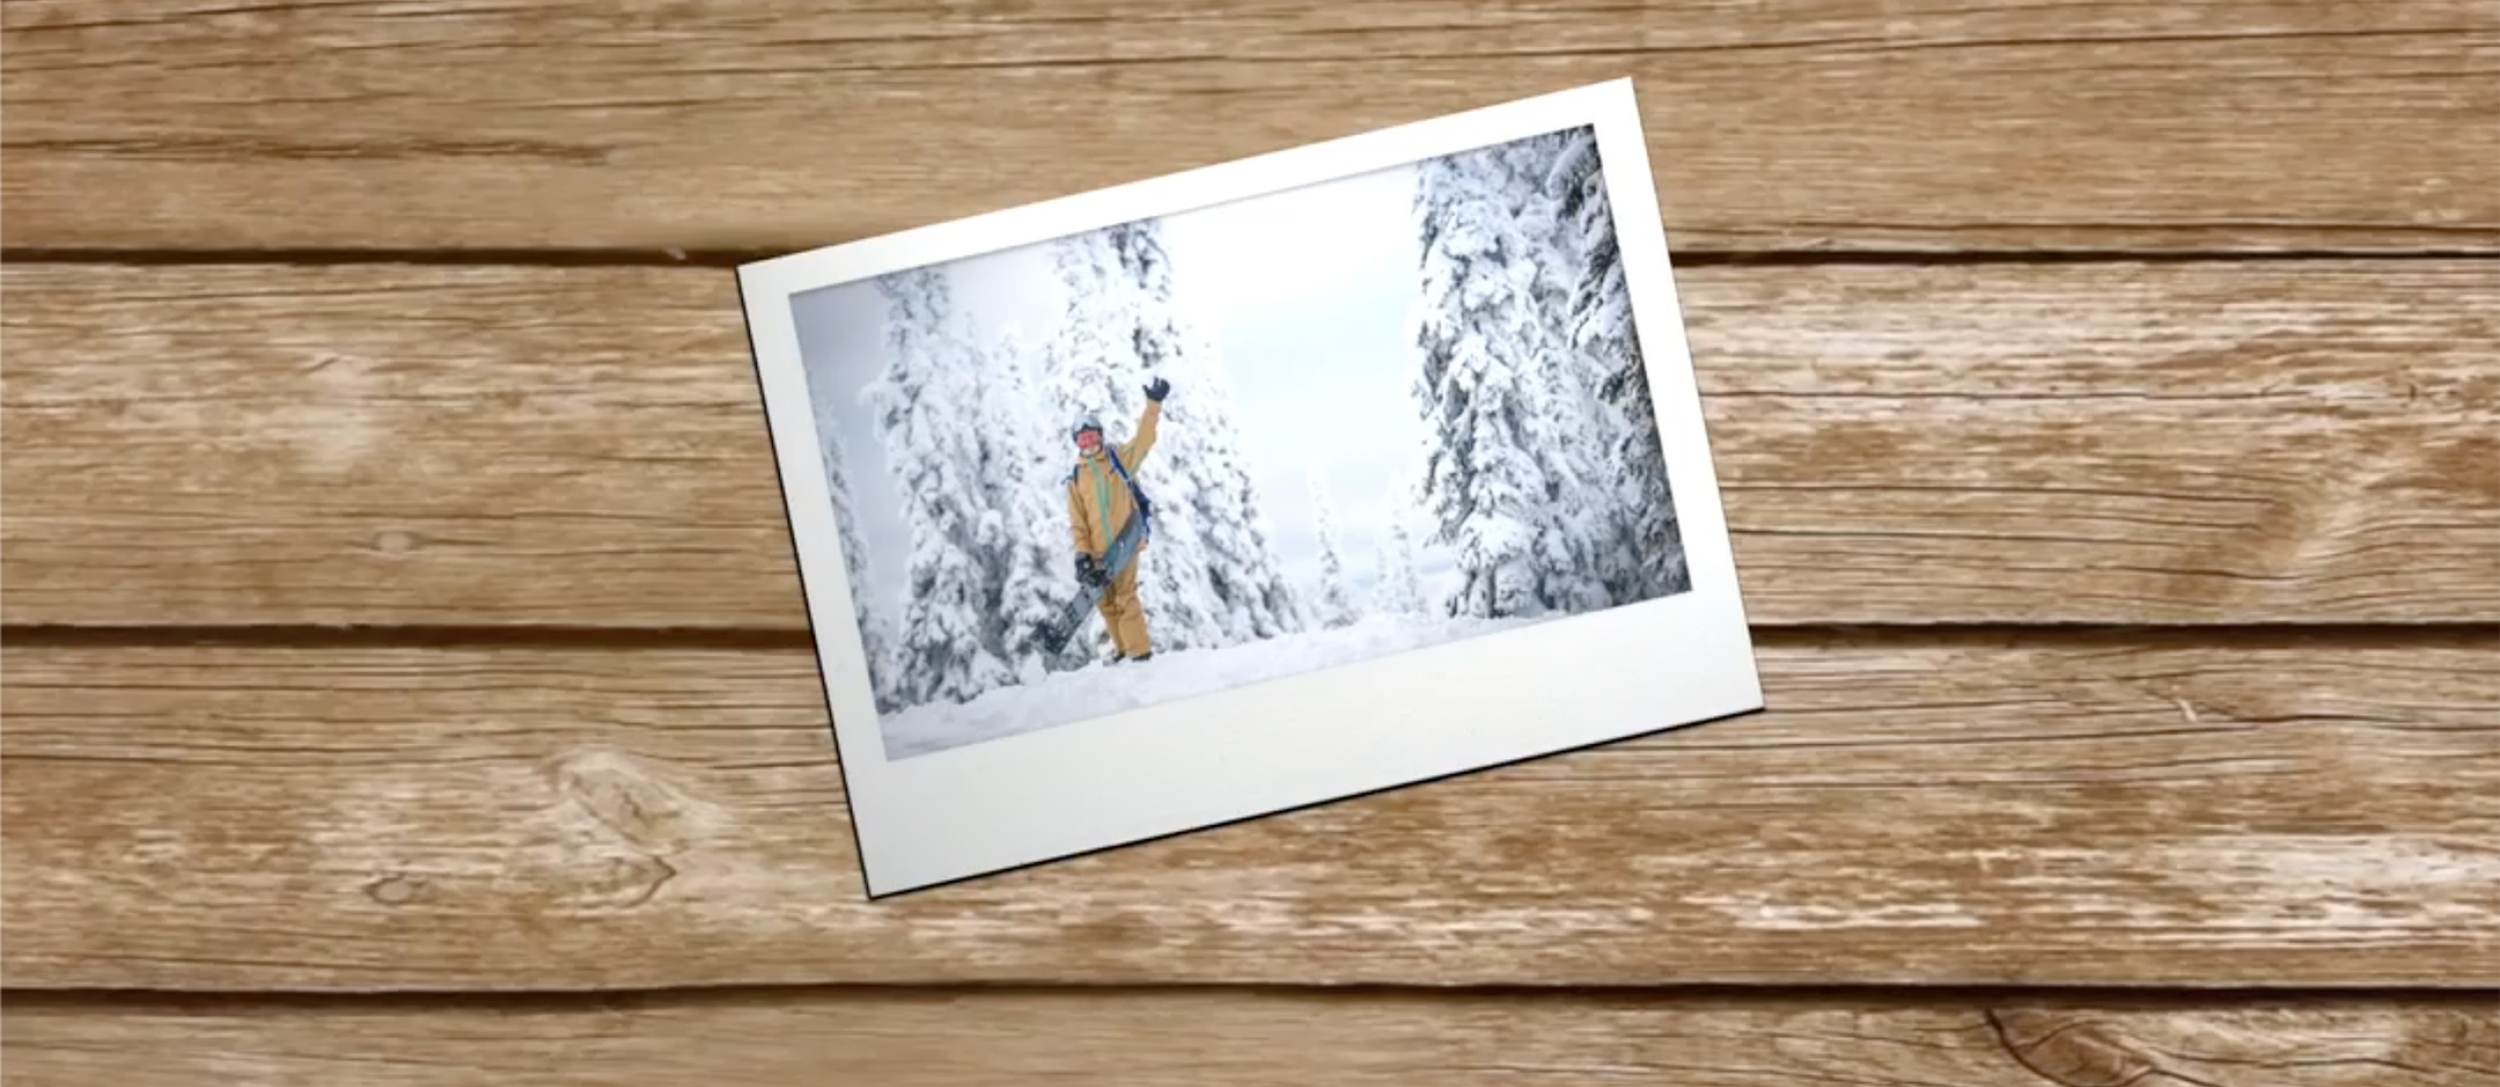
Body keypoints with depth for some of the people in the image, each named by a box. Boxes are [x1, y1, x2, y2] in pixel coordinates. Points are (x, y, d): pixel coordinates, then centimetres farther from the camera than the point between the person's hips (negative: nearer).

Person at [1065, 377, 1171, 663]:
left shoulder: (1119, 458, 6)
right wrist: (1082, 553, -4)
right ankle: (1123, 649, 22)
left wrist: (1153, 404, -17)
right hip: (1097, 551, 4)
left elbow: (1143, 439, -7)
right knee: (1105, 601, 8)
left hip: (1124, 542, -4)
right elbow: (1077, 521, 7)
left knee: (1125, 597, -13)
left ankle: (1140, 652, -10)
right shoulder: (1075, 478, 10)